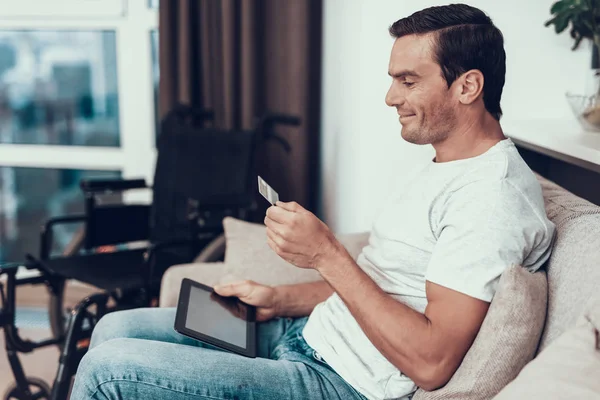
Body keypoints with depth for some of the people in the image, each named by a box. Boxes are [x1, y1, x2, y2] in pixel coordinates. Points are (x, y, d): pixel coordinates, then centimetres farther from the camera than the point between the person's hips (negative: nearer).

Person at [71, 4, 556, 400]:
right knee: (116, 328, 11)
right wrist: (280, 300, 6)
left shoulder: (494, 196, -21)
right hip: (308, 332, 10)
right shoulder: (445, 170, 12)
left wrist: (326, 253, -24)